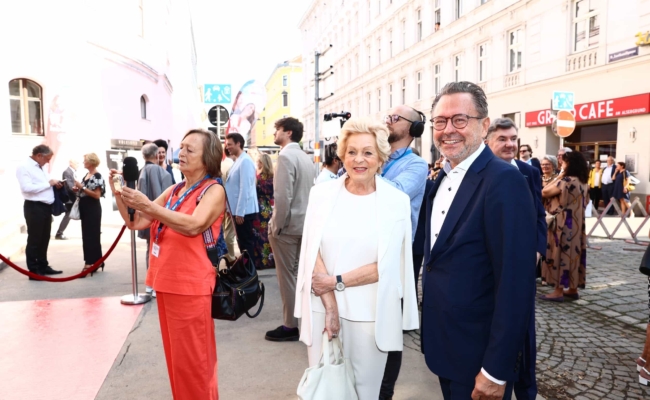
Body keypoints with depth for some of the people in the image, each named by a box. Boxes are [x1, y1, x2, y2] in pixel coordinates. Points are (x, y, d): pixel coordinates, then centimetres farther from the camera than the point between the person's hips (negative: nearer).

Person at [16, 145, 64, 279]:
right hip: (34, 207, -9)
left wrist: (54, 184, 4)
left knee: (44, 239, 16)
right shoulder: (24, 167, -11)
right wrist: (48, 183, -18)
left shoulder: (40, 167, 14)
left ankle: (43, 266, 28)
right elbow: (27, 188, -22)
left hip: (46, 207, 9)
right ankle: (33, 271, 9)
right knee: (34, 240, 0)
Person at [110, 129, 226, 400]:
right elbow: (136, 223, 10)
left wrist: (149, 206, -31)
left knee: (192, 358, 4)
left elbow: (194, 225, -26)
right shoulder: (173, 190, 12)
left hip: (190, 286, -7)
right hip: (166, 282, 7)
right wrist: (119, 196, -6)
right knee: (175, 356, 19)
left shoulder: (214, 191, -9)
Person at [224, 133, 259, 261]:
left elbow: (245, 189, -20)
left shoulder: (245, 161, -16)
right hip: (239, 210, 9)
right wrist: (232, 209, 18)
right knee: (242, 242, 15)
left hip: (244, 211, -9)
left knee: (247, 243, -1)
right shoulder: (238, 161, 14)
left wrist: (239, 212, -20)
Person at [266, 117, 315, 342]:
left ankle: (290, 326, 10)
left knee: (287, 277, 1)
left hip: (287, 225, -8)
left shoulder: (286, 156, -15)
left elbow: (283, 196, -22)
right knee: (300, 274, 15)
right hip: (304, 224, 8)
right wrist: (306, 218, 16)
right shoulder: (306, 158, 12)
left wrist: (276, 226, -14)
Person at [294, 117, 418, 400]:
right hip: (322, 308, 2)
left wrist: (336, 282, -11)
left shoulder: (397, 201, -5)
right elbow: (313, 253, -3)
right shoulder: (322, 193, 0)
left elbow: (387, 266, -8)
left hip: (370, 314, -1)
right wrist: (330, 306, -9)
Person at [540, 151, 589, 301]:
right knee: (574, 252, 13)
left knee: (561, 253, -4)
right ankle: (573, 289, 20)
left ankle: (558, 291, 1)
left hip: (563, 225, -9)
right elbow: (585, 202, 19)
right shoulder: (583, 183, 11)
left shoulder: (566, 181, -18)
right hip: (577, 224, 9)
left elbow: (544, 192, -14)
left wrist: (557, 178, -7)